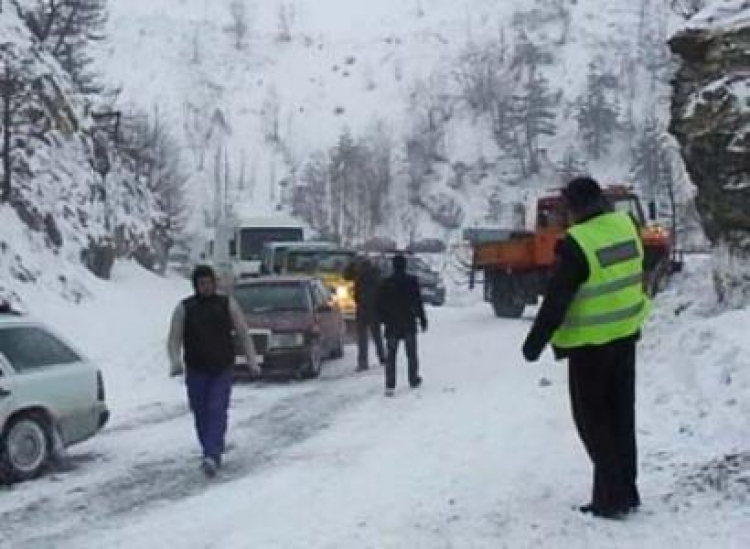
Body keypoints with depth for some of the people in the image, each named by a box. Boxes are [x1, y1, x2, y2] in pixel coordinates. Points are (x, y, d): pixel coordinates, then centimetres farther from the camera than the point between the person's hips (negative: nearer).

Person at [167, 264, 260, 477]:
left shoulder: (228, 304, 4)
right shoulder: (184, 308, 3)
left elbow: (243, 334, 3)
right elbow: (174, 339, -2)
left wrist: (251, 360, -10)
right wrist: (175, 361, -21)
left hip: (222, 371, -1)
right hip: (196, 372, 1)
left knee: (217, 412, -14)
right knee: (201, 415, 4)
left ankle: (212, 457, -23)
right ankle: (214, 453, 22)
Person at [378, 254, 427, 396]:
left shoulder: (386, 283, -4)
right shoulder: (412, 281, -6)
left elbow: (380, 304, 0)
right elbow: (418, 303, -5)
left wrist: (383, 319, 11)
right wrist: (422, 319, 3)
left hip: (392, 325, 0)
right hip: (409, 323, 0)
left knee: (390, 355, 0)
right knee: (411, 354, 16)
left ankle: (390, 386, -8)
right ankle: (413, 380, 25)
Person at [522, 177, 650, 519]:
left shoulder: (577, 243, -22)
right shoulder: (625, 226, -1)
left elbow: (557, 299, -18)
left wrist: (535, 342, -10)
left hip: (589, 343, -7)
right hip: (625, 335, 7)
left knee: (593, 420, 5)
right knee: (621, 416, 16)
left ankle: (611, 498, 6)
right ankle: (626, 491, 23)